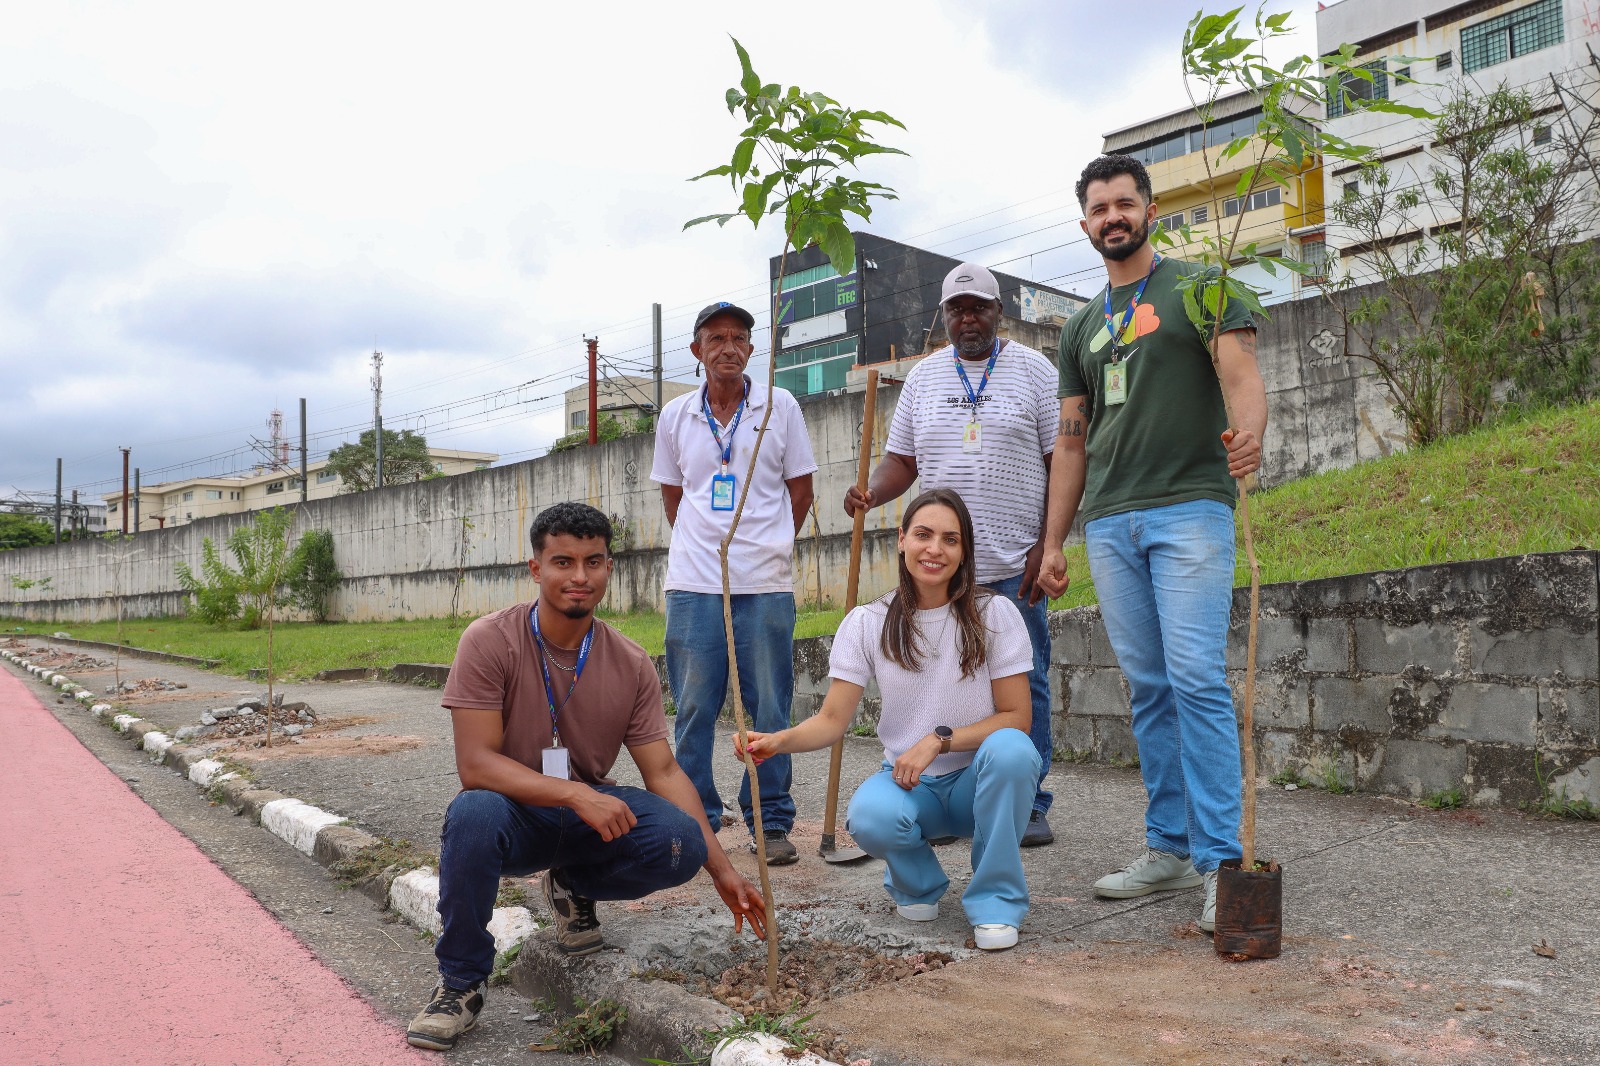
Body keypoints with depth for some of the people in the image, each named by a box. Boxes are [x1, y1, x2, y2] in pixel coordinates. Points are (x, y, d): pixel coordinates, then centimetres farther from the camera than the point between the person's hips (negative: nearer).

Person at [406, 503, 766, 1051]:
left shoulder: (631, 665, -5)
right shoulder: (490, 641, -16)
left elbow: (663, 772, -3)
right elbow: (475, 764, -21)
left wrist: (723, 871, -10)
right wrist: (574, 794, -33)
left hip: (590, 814, 3)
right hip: (513, 813, -2)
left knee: (682, 843, -25)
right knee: (473, 813, -37)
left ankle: (573, 887, 9)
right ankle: (460, 982, -12)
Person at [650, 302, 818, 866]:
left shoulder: (780, 407, 4)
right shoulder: (675, 416, 9)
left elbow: (800, 487, 11)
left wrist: (770, 543, 10)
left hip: (765, 583, -1)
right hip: (693, 583, 1)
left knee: (770, 708, 3)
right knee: (693, 708, 5)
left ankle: (771, 823, 15)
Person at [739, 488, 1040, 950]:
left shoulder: (995, 614, -8)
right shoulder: (868, 623, -4)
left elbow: (1016, 717, -9)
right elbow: (832, 720, -8)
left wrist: (938, 739, -22)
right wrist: (779, 740, -28)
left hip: (979, 783, 0)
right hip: (908, 782, 1)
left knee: (1010, 749, -35)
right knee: (871, 817, -34)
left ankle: (995, 901, -12)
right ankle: (918, 884, 5)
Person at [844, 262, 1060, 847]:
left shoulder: (1033, 370, 3)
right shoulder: (923, 376, 13)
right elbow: (902, 460, 13)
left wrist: (1047, 545, -9)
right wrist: (871, 493, -9)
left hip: (1016, 563, -3)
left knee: (1024, 684, 1)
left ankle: (1028, 804, 12)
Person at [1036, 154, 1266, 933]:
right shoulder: (1081, 327, 21)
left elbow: (1238, 370, -11)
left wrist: (1249, 431, -34)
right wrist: (1053, 542, 13)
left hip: (1191, 509, -5)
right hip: (1110, 524, 5)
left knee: (1197, 680, -12)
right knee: (1148, 688, 8)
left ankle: (1220, 860, -6)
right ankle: (1170, 848, 16)